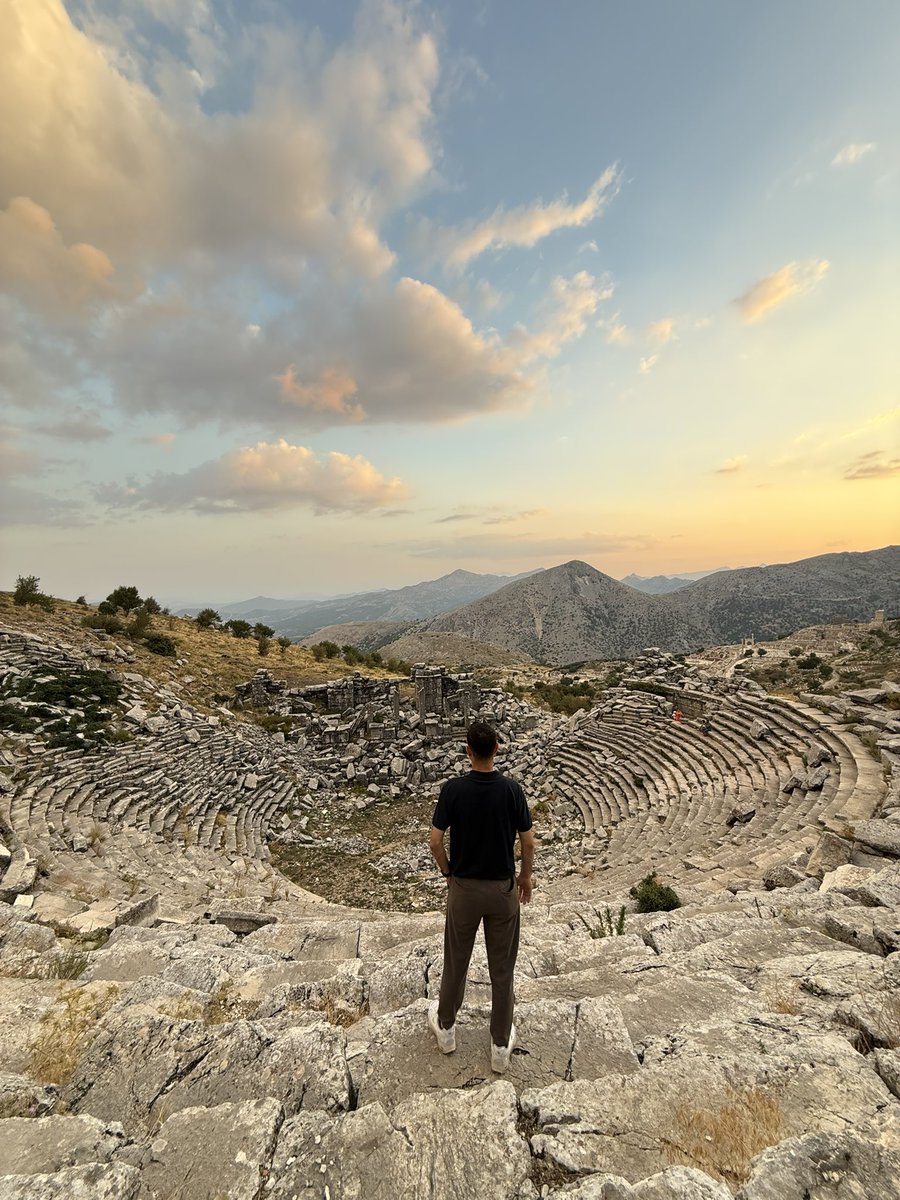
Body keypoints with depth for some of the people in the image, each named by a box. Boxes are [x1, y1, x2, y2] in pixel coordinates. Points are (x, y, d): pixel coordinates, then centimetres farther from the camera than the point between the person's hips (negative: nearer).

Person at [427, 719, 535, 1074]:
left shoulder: (452, 789, -18)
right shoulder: (512, 789, -16)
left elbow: (435, 842, -13)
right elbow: (528, 844, -9)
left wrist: (448, 872, 5)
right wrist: (525, 877, 9)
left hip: (464, 888, 0)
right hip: (503, 888, 0)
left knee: (456, 961, 22)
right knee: (502, 968, 18)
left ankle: (446, 1028, 43)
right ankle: (501, 1046, 33)